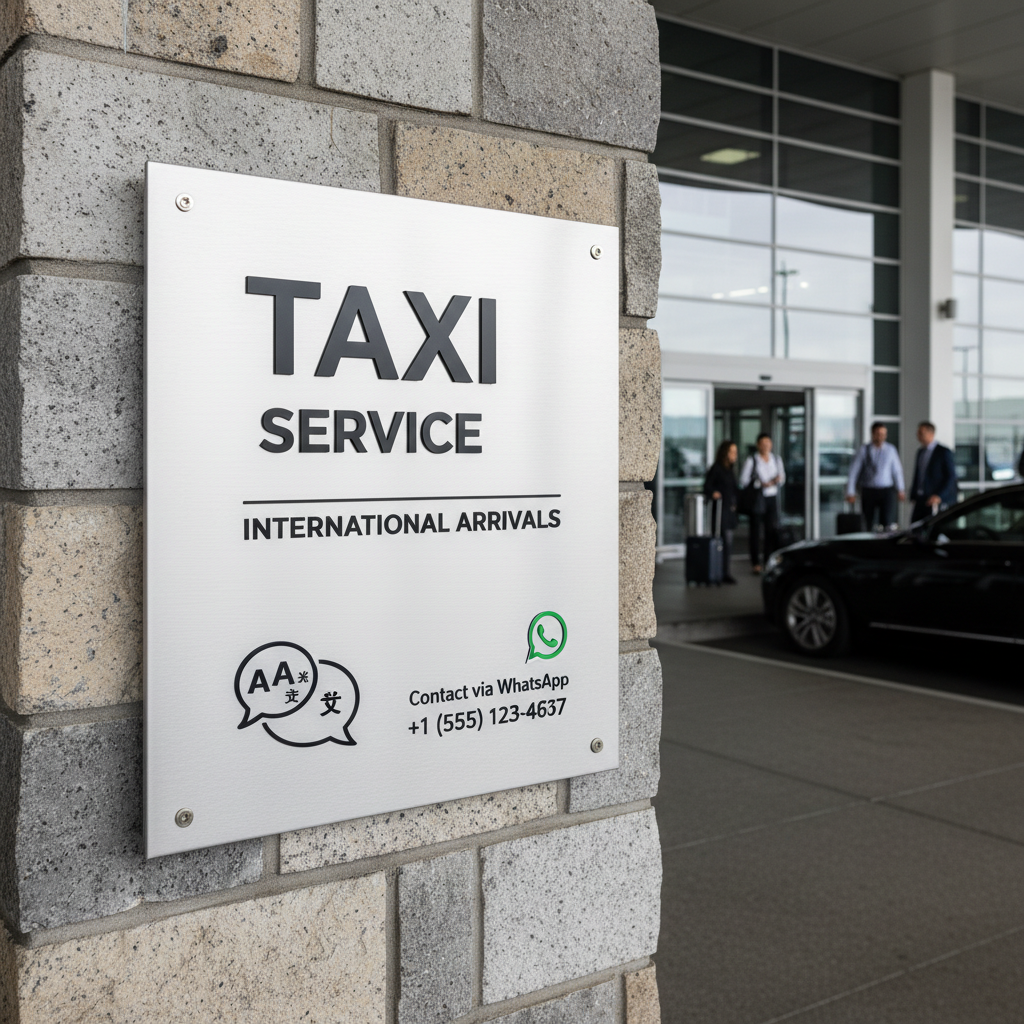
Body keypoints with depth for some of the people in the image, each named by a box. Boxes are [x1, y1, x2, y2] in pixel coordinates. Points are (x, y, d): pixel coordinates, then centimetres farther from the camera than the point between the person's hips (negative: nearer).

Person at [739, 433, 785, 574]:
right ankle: (755, 563, 2)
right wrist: (760, 484, -15)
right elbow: (743, 482, -6)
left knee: (772, 529, -1)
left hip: (772, 497, 4)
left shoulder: (776, 460, 12)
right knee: (756, 531, -3)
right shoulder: (751, 461, -3)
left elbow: (782, 479, 19)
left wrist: (778, 480, -5)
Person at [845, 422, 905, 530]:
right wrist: (850, 492, -2)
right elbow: (854, 471, 1)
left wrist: (901, 490, 5)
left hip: (886, 491, 0)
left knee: (888, 523, -14)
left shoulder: (891, 450, 4)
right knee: (868, 525, 5)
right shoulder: (864, 450, 0)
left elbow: (897, 470, 8)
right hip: (868, 491, 0)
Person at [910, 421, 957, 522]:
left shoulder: (944, 452, -5)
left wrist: (939, 496, -14)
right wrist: (913, 495, 12)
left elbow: (951, 477, -7)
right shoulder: (920, 452, 16)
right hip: (920, 501, 6)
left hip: (935, 501, -6)